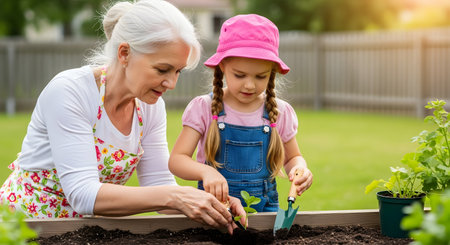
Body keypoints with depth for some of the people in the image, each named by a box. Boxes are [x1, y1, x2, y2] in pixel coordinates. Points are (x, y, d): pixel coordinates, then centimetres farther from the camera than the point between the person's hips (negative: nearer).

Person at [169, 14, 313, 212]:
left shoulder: (280, 113, 5)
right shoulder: (203, 108, -1)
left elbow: (292, 157, 21)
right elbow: (176, 160, -7)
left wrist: (299, 170, -3)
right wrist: (205, 171, -28)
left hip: (264, 207, 2)